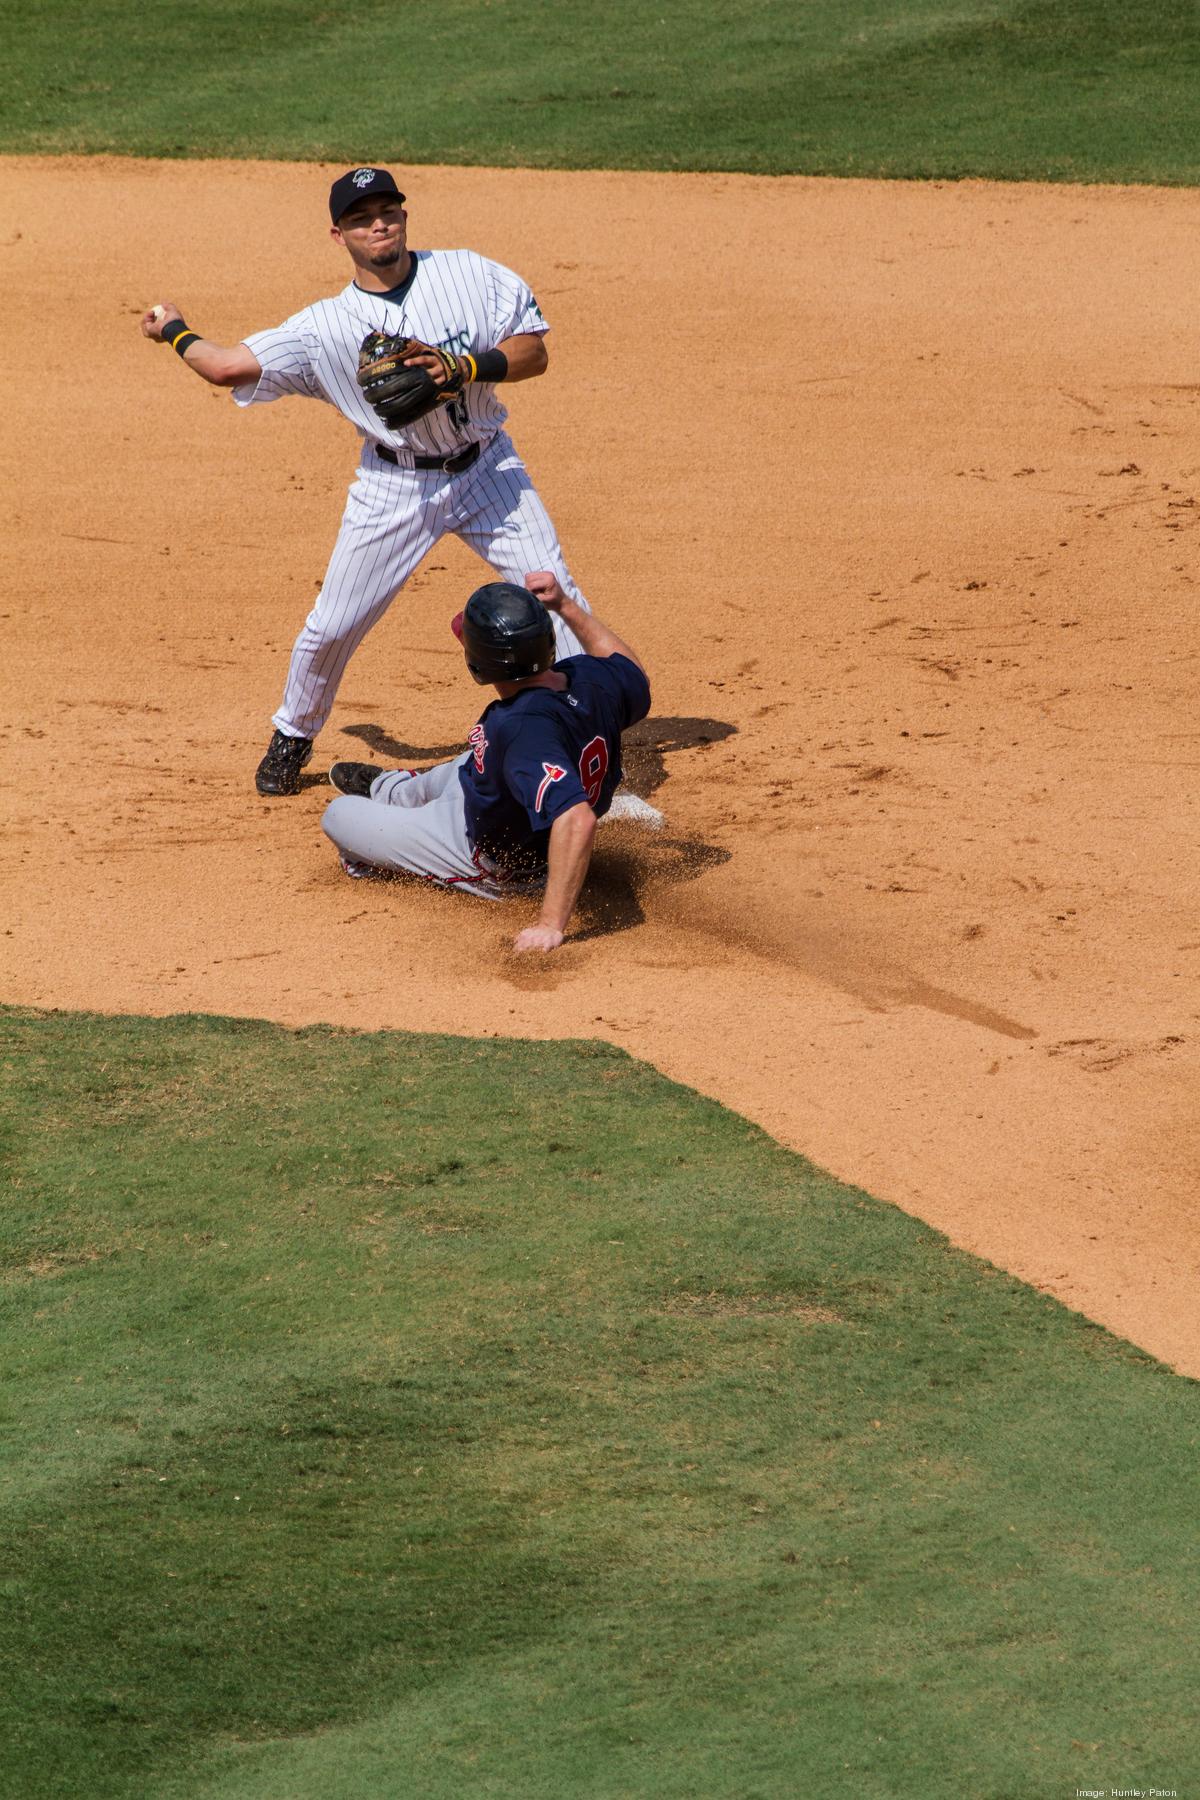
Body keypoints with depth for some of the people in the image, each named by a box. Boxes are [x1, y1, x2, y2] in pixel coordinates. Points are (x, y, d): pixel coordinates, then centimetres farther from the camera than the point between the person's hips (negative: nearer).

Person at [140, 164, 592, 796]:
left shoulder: (468, 273, -6)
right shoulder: (326, 326, -8)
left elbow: (533, 352, -8)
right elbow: (229, 367, -10)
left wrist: (464, 366, -24)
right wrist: (177, 333, 7)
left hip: (487, 470, 1)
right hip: (396, 485, 0)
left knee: (555, 596, -8)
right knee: (334, 622, 2)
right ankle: (293, 736, 28)